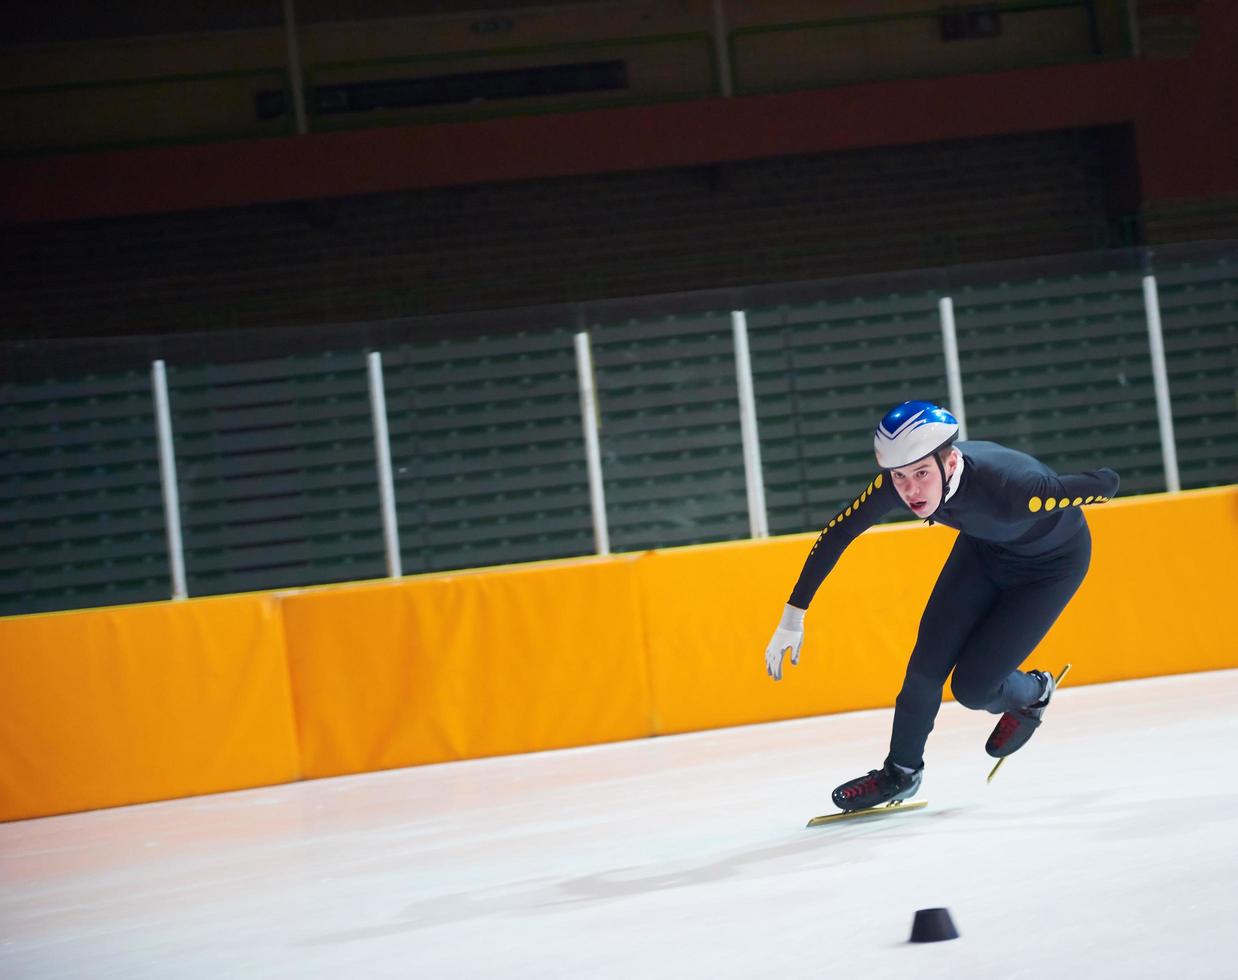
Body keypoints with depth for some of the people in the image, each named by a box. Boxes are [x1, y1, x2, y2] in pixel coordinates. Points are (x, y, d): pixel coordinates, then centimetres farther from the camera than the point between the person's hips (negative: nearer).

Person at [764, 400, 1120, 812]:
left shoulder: (1007, 486, -45)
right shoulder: (899, 479, -30)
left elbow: (1105, 484, -31)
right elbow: (836, 533, -16)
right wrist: (793, 616, -15)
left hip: (1052, 562, -4)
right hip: (984, 548, 4)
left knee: (971, 687, -7)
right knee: (927, 663, -2)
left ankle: (1033, 694, 26)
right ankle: (901, 773, 20)